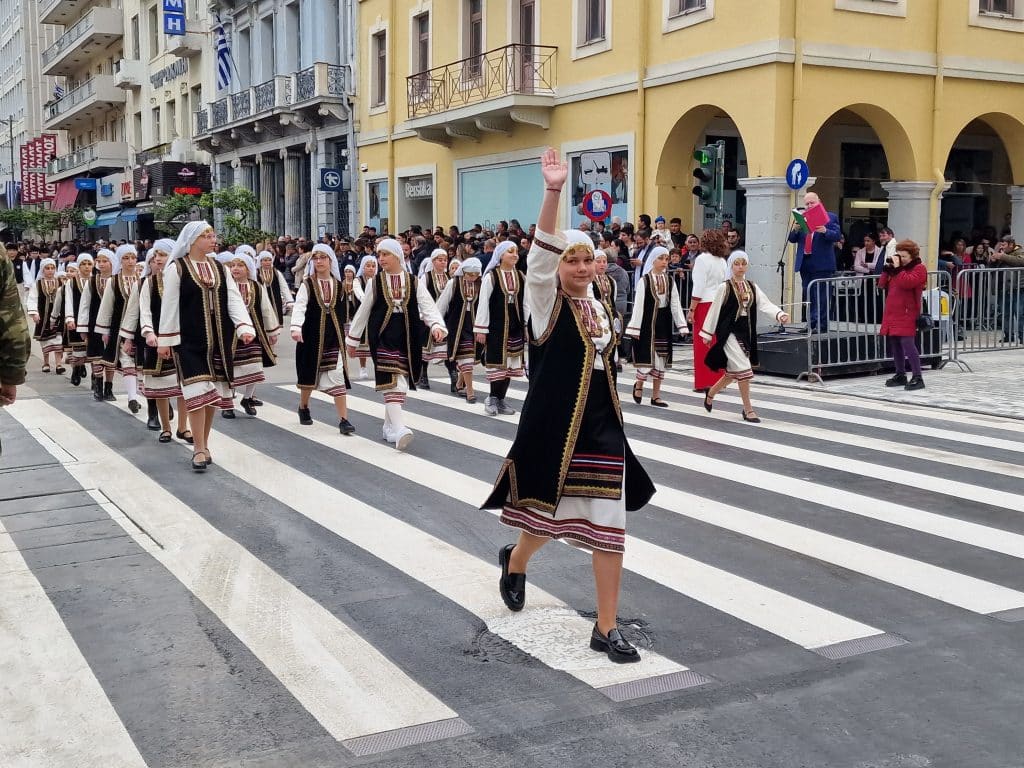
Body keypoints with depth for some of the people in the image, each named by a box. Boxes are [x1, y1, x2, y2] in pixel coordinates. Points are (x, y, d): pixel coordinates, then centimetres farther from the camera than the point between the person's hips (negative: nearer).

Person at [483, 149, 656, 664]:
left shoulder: (599, 307, 11)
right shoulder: (545, 299, -5)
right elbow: (542, 249, -23)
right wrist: (553, 192, -36)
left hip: (600, 428, 5)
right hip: (552, 426, -5)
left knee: (608, 523, 1)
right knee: (551, 513, 11)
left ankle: (606, 627, 10)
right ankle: (515, 561, 46)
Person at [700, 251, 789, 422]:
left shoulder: (752, 288, 8)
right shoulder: (724, 288, -7)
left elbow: (766, 305, -3)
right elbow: (714, 310, -3)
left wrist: (780, 315, -22)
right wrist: (707, 333, -2)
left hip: (746, 334, 6)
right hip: (729, 333, -6)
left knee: (733, 372, 15)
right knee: (743, 369, -13)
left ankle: (710, 393, 40)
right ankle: (748, 409, -4)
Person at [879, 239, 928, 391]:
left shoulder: (919, 268, -4)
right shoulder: (898, 268, 19)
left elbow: (907, 282, -22)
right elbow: (882, 285, 15)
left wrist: (897, 268, -17)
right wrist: (887, 268, 4)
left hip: (907, 314, -8)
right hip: (892, 313, 8)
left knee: (907, 344, -14)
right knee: (895, 345, 11)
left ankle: (917, 377, -12)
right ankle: (900, 375, 20)